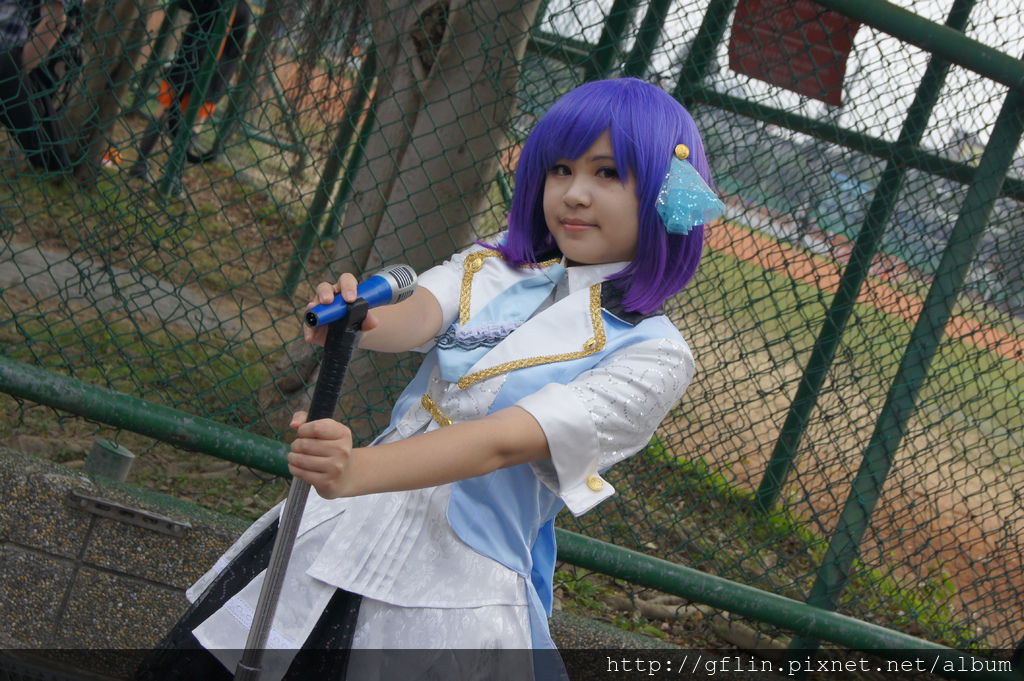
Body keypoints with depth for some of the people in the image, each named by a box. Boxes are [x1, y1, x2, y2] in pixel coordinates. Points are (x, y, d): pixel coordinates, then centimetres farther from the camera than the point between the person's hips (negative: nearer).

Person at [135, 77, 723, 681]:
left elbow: (506, 442, -23)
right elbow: (418, 318, -15)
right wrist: (354, 322, -40)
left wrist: (357, 471, -37)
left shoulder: (655, 356, -11)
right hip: (344, 536, 5)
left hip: (456, 598, -4)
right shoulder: (489, 268, 5)